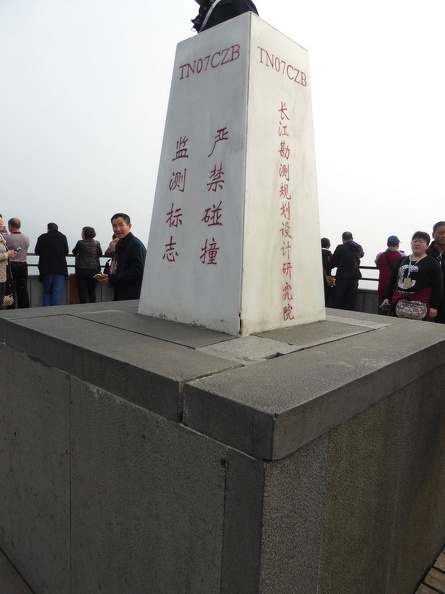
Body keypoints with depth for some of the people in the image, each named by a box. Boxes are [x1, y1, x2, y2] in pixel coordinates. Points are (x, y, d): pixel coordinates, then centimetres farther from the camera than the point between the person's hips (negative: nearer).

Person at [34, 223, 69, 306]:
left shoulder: (42, 237, 0)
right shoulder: (63, 237, 0)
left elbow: (37, 251, 6)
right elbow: (66, 252, 4)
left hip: (46, 268, 1)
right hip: (60, 268, -1)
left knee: (47, 291, 12)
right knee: (57, 292, 0)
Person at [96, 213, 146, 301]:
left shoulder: (136, 245, -14)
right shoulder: (119, 245, 17)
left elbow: (138, 272, -22)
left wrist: (111, 279, -18)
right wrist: (107, 277, 5)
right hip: (119, 295, 9)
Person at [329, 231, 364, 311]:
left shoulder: (340, 248, -9)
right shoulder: (359, 248, 5)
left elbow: (333, 263, -5)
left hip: (342, 278, -3)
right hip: (354, 278, 4)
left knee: (338, 304, 5)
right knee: (351, 305, 6)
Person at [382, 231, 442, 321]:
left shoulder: (432, 263, 3)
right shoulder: (402, 260, 16)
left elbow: (437, 287, -1)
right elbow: (392, 280, 19)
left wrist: (434, 307, -8)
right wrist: (388, 298, 11)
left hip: (420, 303, -4)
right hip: (399, 302, 4)